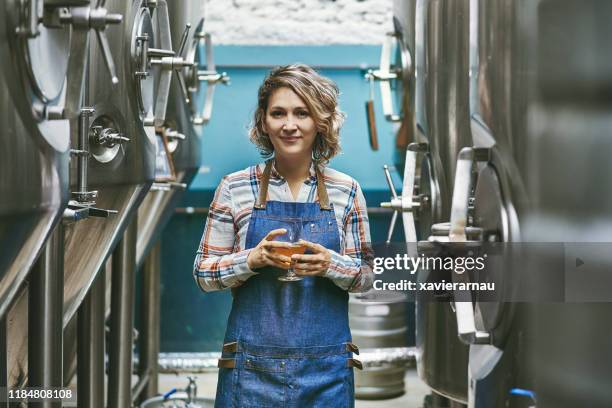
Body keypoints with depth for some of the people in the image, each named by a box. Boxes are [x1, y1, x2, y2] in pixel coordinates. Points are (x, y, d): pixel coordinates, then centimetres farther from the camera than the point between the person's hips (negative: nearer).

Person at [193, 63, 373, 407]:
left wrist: (331, 264, -14)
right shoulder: (234, 189, -1)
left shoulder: (346, 191, 1)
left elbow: (366, 275, 6)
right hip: (253, 365, -1)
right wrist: (253, 259, -16)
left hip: (326, 366, 1)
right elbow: (204, 273, 2)